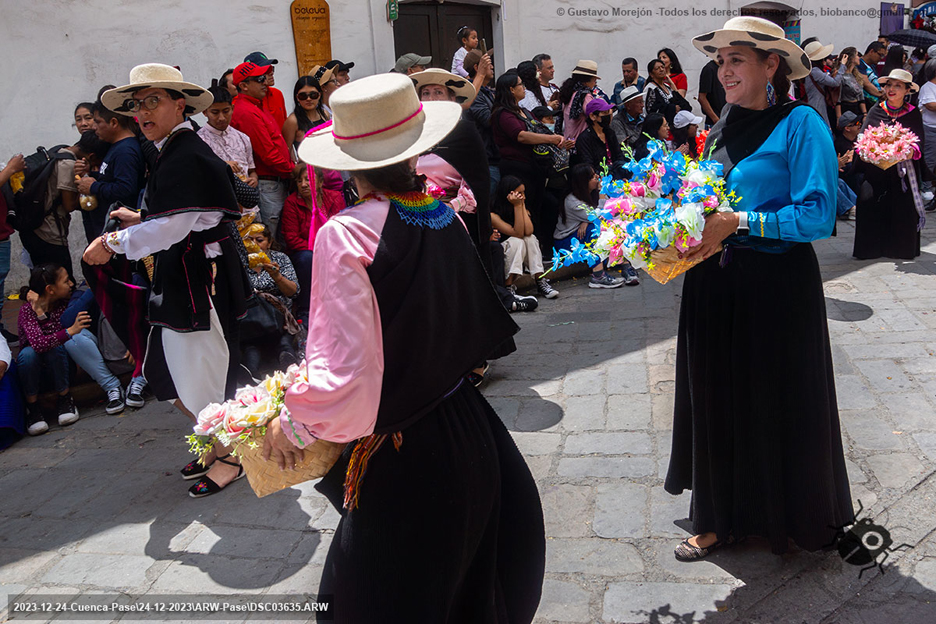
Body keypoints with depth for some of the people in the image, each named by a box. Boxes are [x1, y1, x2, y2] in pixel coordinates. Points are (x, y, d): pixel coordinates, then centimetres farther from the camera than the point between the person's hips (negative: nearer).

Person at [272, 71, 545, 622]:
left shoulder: (345, 235, -22)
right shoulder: (448, 219, -4)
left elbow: (344, 377, -26)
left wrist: (293, 425, -10)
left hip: (400, 459, -6)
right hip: (473, 437, 6)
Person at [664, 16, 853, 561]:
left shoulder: (801, 124, -10)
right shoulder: (724, 127, 10)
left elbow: (818, 215, -18)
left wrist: (738, 222, -23)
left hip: (776, 288, -6)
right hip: (716, 286, 7)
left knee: (777, 404, 7)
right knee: (719, 399, 13)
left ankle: (793, 516, 30)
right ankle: (722, 519, 29)